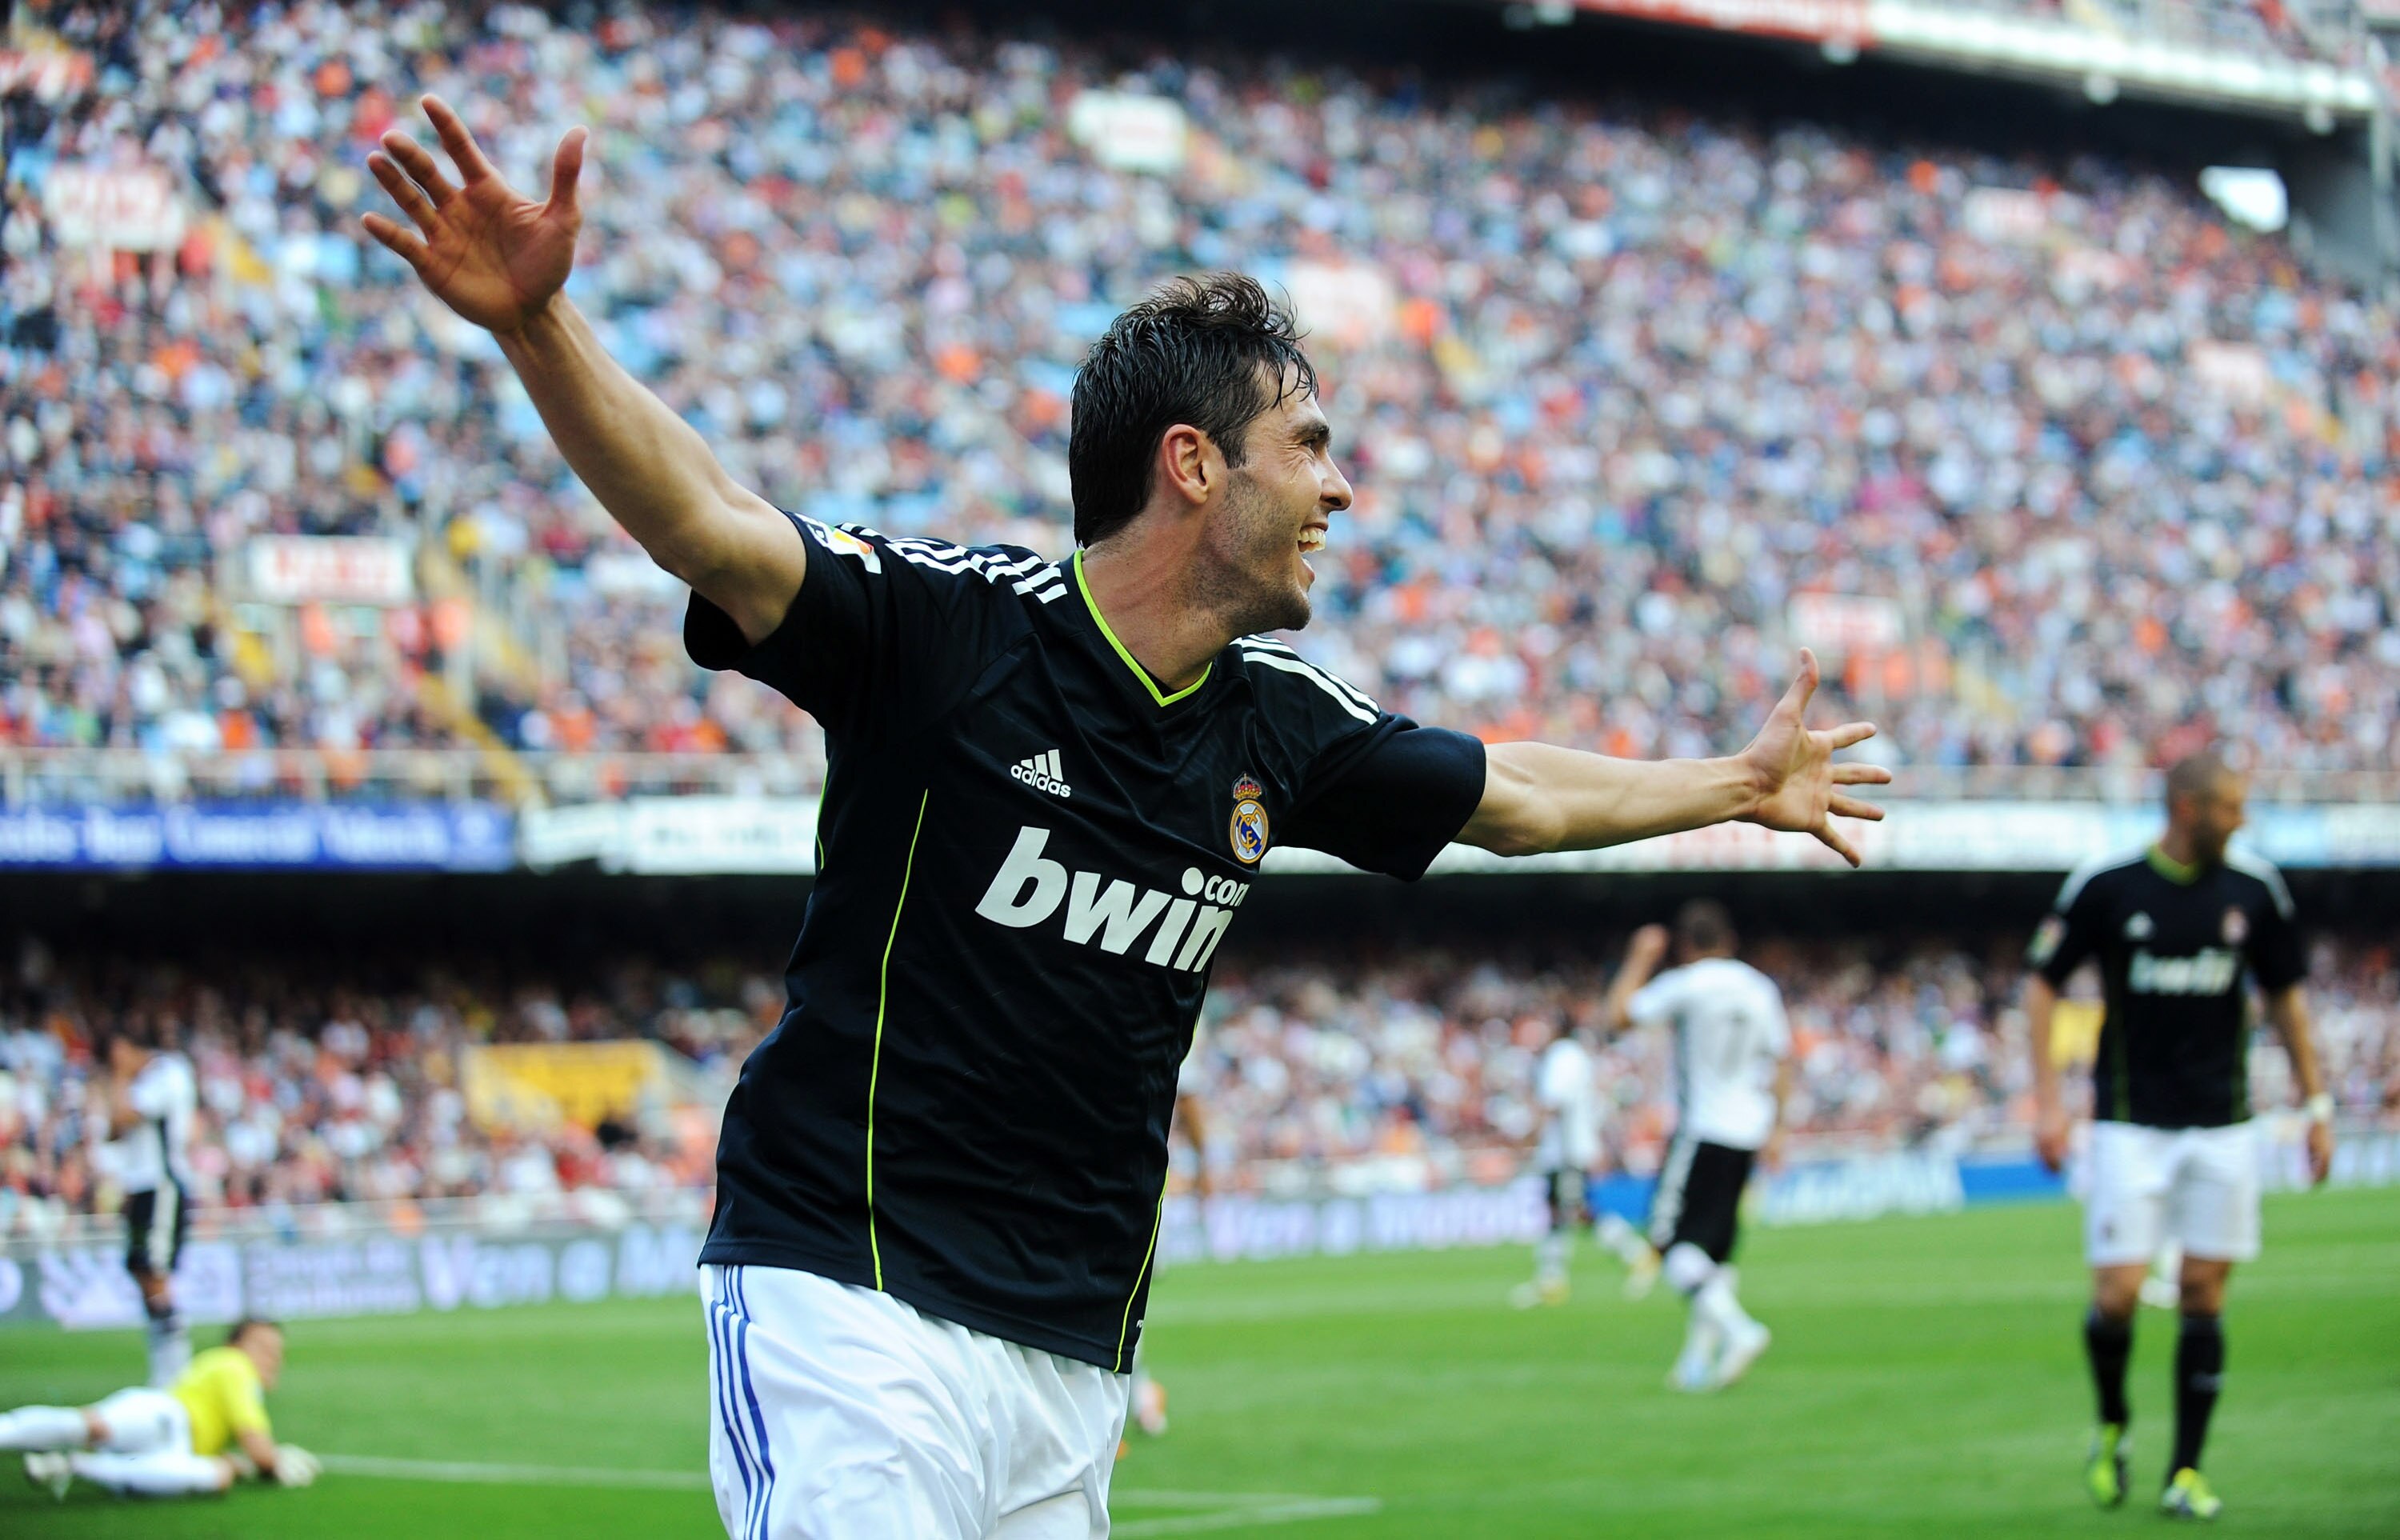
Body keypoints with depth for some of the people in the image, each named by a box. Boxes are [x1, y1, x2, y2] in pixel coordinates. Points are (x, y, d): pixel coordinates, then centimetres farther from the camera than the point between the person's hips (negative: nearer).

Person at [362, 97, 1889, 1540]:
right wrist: (536, 322, -41)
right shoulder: (952, 624, -10)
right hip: (851, 1302, -6)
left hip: (1079, 1353, 6)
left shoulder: (1274, 726, 9)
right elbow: (704, 521, -25)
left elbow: (1519, 796, 27)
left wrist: (1741, 785, 39)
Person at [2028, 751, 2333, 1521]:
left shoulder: (2254, 889, 1)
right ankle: (2112, 1427, 19)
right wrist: (2047, 1098, -7)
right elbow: (2042, 982, 0)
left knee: (2205, 1292, 1)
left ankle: (2186, 1472, 10)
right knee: (2118, 1291, -9)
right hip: (2131, 1125, -3)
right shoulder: (2105, 886, -7)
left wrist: (2316, 1101, 10)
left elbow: (2285, 994, 12)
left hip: (2222, 1125, 3)